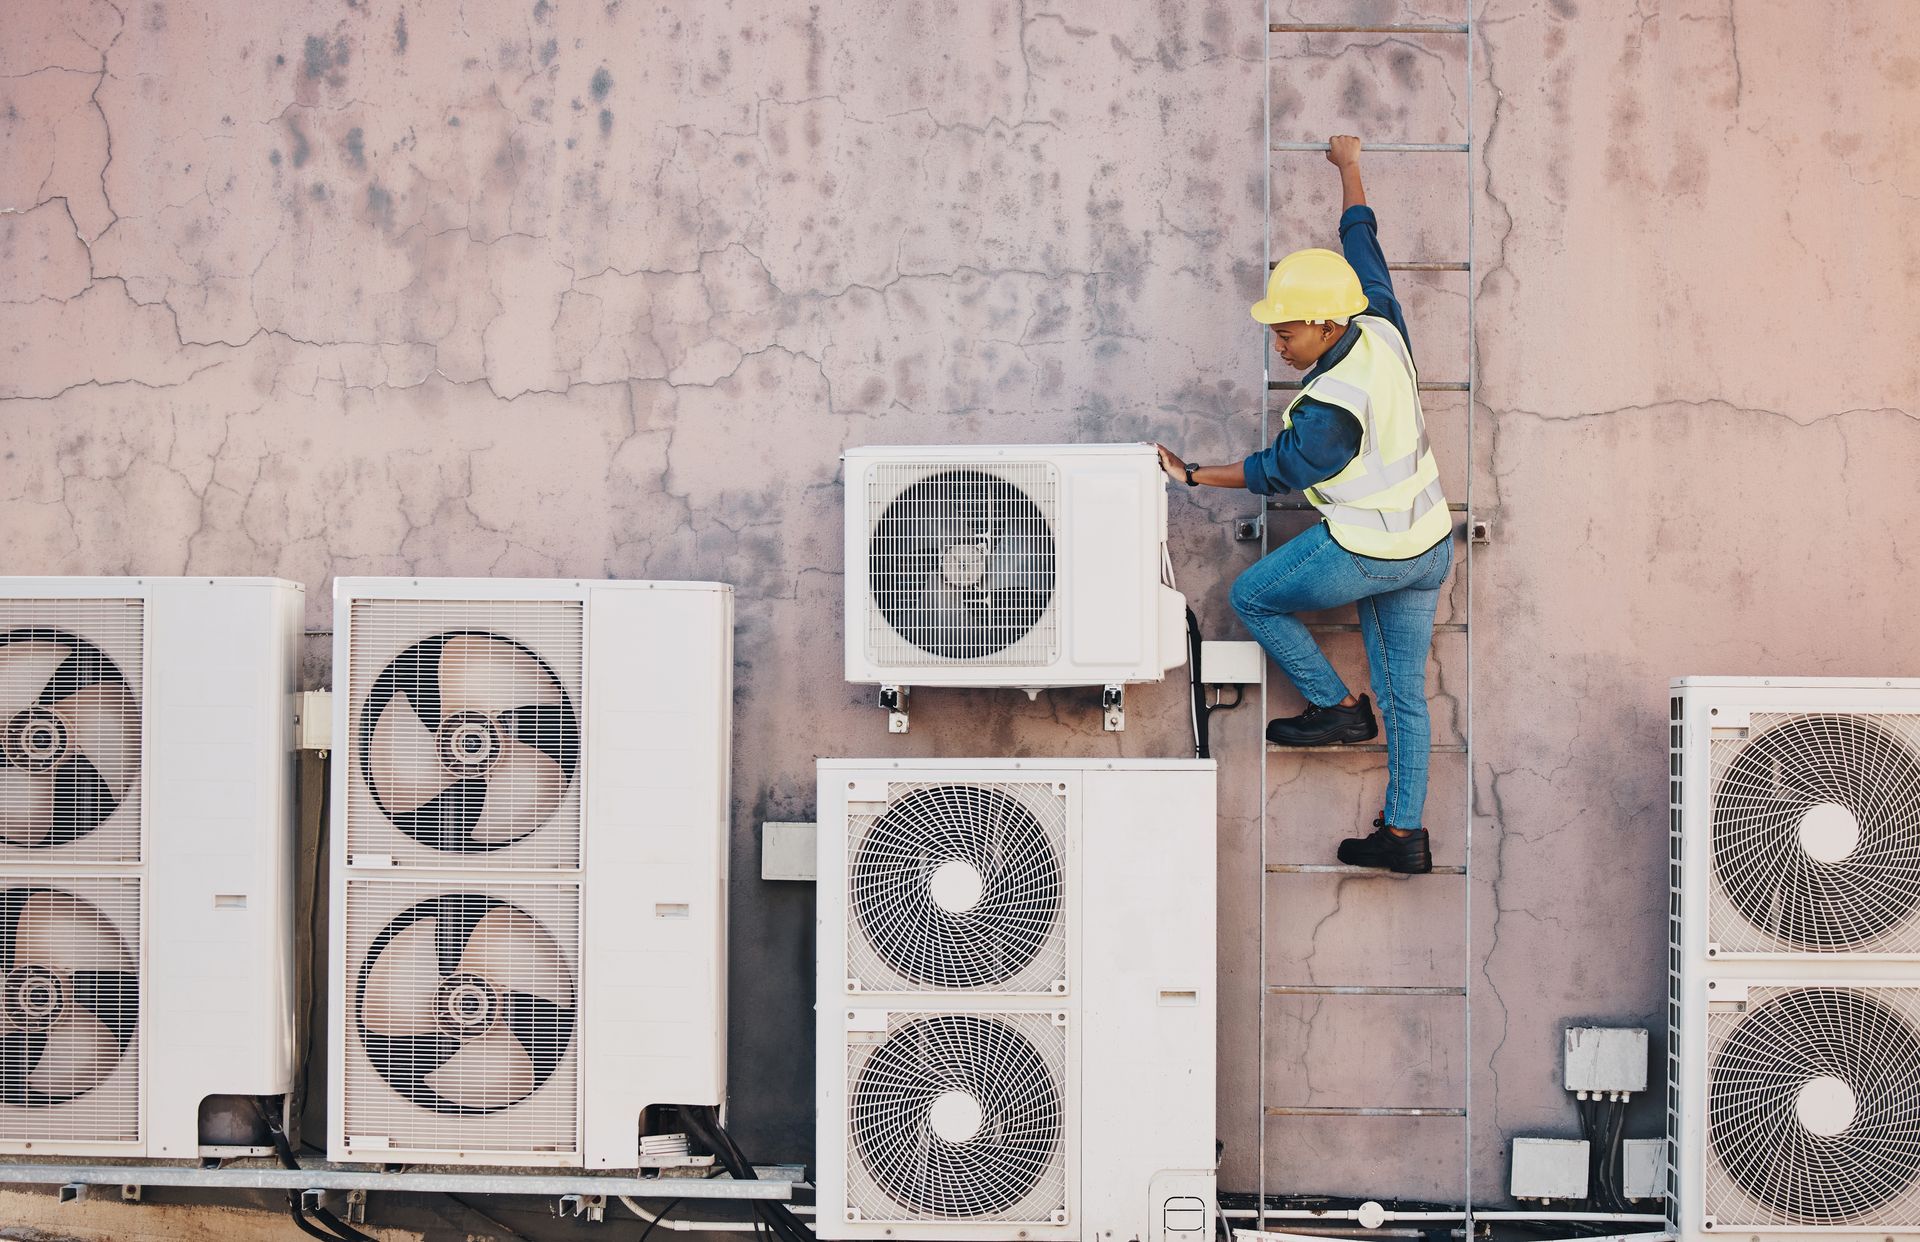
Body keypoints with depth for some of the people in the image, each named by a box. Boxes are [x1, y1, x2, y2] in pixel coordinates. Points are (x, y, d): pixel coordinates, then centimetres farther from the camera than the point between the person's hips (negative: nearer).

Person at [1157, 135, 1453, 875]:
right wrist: (1349, 169, 23)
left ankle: (1337, 707, 16)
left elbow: (1279, 470, -10)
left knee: (1253, 598, 15)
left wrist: (1195, 477, 0)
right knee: (1405, 693, 13)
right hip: (1429, 547, 8)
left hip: (1366, 551, -8)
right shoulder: (1383, 331, -6)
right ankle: (1404, 834, 18)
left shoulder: (1331, 405, -26)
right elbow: (1363, 245, 9)